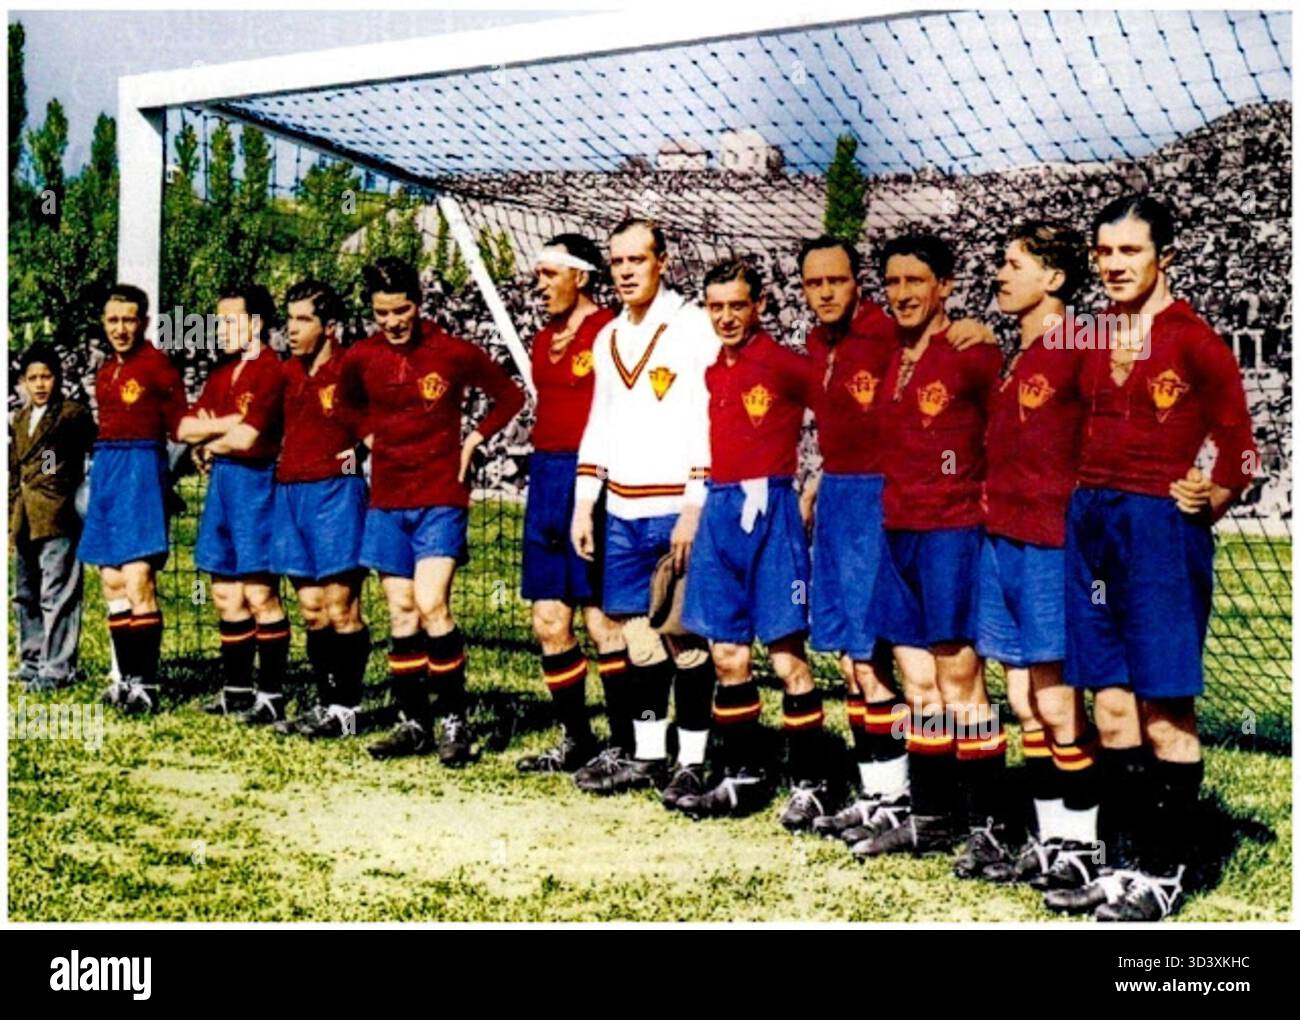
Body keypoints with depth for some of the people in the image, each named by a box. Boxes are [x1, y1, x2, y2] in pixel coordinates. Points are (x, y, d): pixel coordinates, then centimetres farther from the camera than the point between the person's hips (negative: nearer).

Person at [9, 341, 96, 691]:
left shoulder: (73, 414, -4)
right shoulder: (20, 420, 18)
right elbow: (14, 474, 22)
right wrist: (10, 521, 20)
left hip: (57, 520, -8)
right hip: (25, 523, 8)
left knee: (57, 596, -6)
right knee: (26, 596, 15)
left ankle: (57, 668, -2)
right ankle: (32, 661, 25)